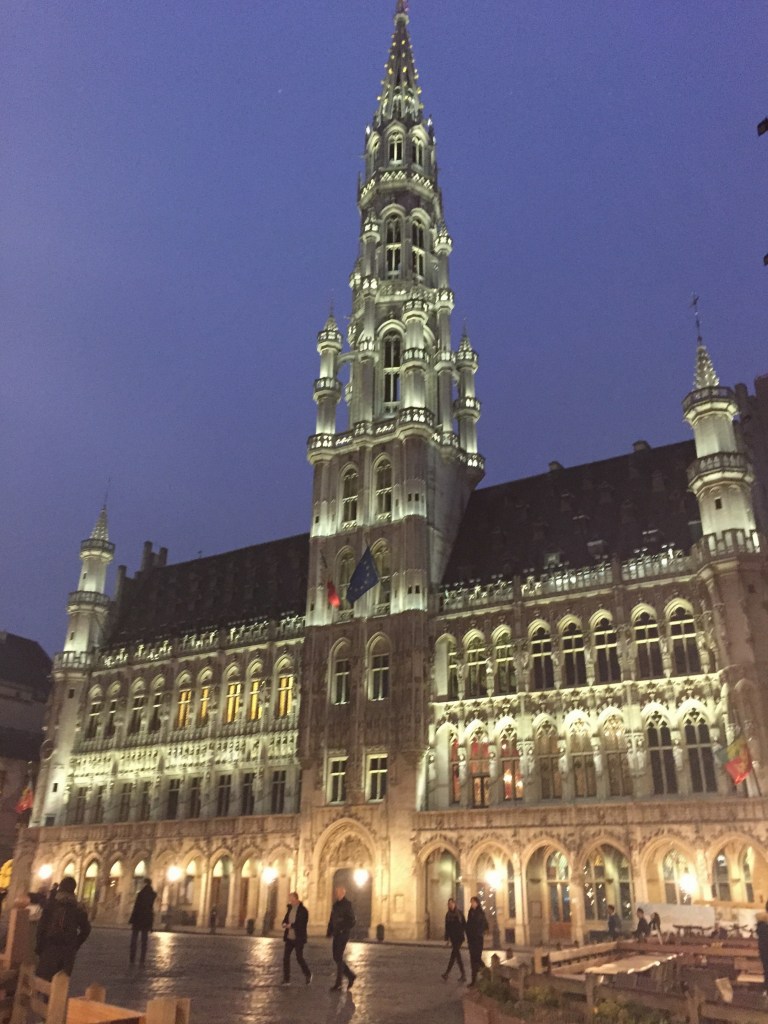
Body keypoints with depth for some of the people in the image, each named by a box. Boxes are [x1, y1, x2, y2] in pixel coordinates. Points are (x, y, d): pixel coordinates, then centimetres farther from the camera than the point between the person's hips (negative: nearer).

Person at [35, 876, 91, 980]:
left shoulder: (51, 904, -2)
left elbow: (41, 926, -6)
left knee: (43, 980, 5)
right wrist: (75, 945, 14)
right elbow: (86, 929, 6)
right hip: (68, 951, 2)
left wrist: (38, 945, 2)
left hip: (50, 946, -2)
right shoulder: (79, 907, 5)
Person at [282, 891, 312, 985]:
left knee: (299, 958, 0)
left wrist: (291, 925, -20)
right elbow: (285, 919, 12)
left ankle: (308, 974, 23)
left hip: (299, 938, -6)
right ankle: (286, 979, 9)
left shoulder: (303, 910, -13)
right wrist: (285, 924, -10)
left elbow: (302, 924, -19)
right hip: (289, 938, 6)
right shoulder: (290, 908, 9)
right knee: (286, 957, 0)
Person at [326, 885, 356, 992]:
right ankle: (350, 976, 25)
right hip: (336, 935, 7)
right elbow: (332, 920, 15)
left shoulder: (347, 904, -11)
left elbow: (351, 922, -15)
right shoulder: (335, 905, 11)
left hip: (343, 935, -7)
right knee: (336, 958, 9)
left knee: (338, 958, -6)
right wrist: (329, 932, 5)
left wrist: (343, 930, -22)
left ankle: (338, 985, 2)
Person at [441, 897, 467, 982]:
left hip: (459, 937, -4)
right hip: (453, 937, 4)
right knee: (457, 956, 5)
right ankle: (463, 975, 12)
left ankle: (447, 974, -14)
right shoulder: (448, 915, 7)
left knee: (453, 955, -12)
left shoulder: (460, 913, -2)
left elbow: (464, 925, -1)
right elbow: (447, 927, 8)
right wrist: (447, 938, 3)